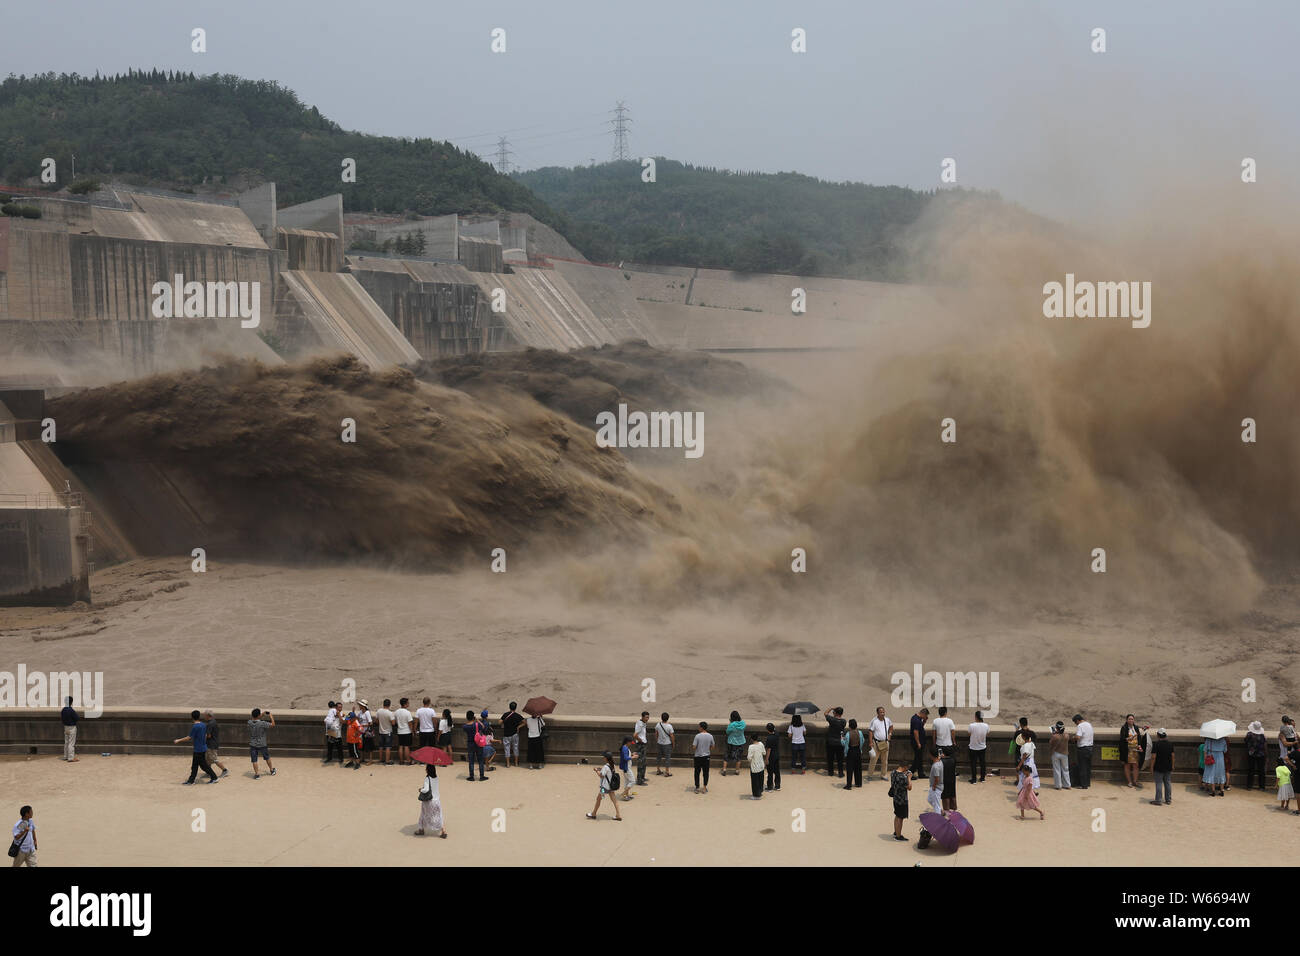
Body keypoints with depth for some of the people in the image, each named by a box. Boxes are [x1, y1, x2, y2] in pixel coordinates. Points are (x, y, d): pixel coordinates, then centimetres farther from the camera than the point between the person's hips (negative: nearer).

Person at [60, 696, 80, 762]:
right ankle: (71, 758, -6)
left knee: (66, 742, 17)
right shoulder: (71, 710, -21)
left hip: (66, 727, 8)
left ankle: (66, 756, 25)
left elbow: (61, 718, 9)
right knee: (71, 743, -5)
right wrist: (75, 712, -6)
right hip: (72, 727, -8)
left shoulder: (63, 710, 3)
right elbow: (76, 718, -17)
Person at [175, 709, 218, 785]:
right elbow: (205, 735, 13)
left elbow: (189, 738, -17)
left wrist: (179, 740, -8)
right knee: (194, 765, 14)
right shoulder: (204, 725, 5)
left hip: (198, 749, -8)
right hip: (203, 747, 8)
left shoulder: (195, 726, -19)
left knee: (203, 765, 0)